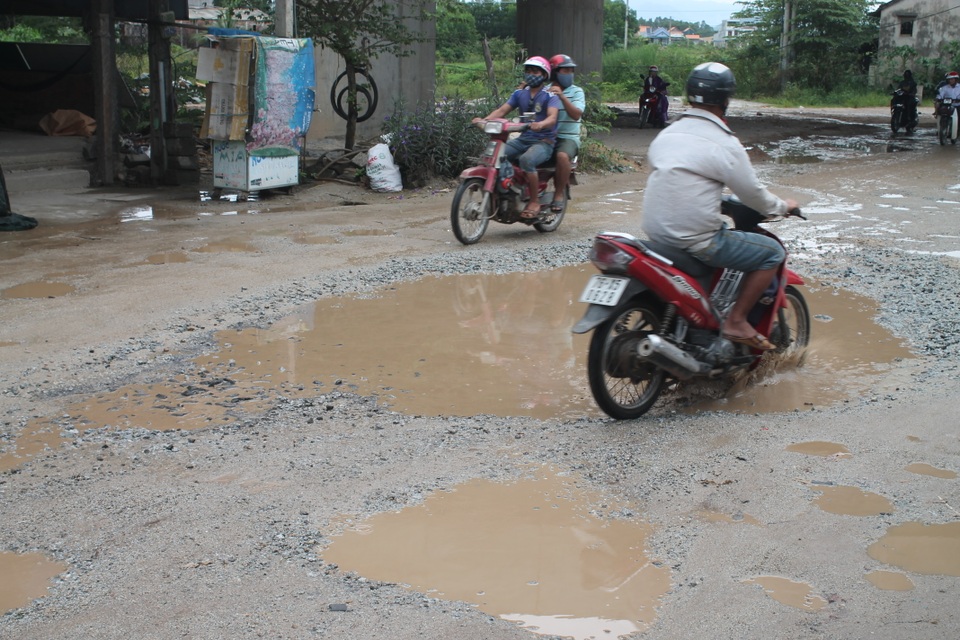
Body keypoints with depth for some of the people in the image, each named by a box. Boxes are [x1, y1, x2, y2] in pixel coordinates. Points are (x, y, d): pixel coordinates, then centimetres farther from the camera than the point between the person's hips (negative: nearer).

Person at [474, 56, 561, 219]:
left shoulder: (550, 96, -5)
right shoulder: (519, 94, 13)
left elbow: (552, 117, -21)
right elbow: (502, 110, 4)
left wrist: (540, 124, -45)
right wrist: (485, 119, -16)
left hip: (544, 141, -6)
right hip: (523, 139, 6)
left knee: (526, 160, -37)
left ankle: (534, 202, -23)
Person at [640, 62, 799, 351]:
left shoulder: (665, 135, 9)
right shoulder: (724, 144, -12)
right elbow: (753, 194, -6)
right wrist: (783, 207, 15)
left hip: (656, 232, 8)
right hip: (695, 240, -8)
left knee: (721, 231, 36)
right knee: (772, 252, 4)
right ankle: (736, 321, 2)